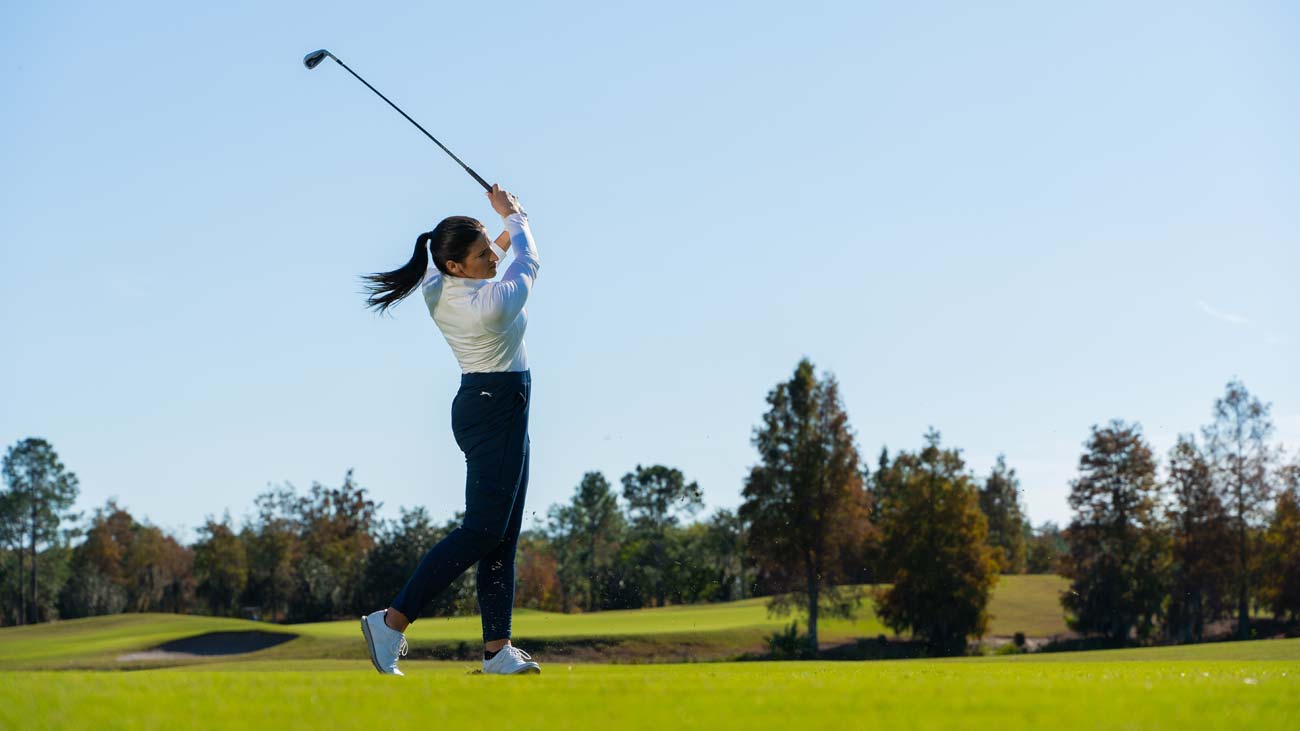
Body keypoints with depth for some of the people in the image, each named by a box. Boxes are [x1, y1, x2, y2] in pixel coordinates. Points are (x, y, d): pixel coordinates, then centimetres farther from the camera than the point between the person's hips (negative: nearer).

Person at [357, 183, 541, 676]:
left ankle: (498, 649, 8)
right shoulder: (494, 301, -23)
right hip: (498, 408, -9)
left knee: (504, 532, 9)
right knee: (484, 527, -10)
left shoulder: (436, 288, -1)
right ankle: (392, 621, -14)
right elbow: (527, 262, -1)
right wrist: (514, 215, 16)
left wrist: (505, 232, 29)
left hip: (478, 403, 9)